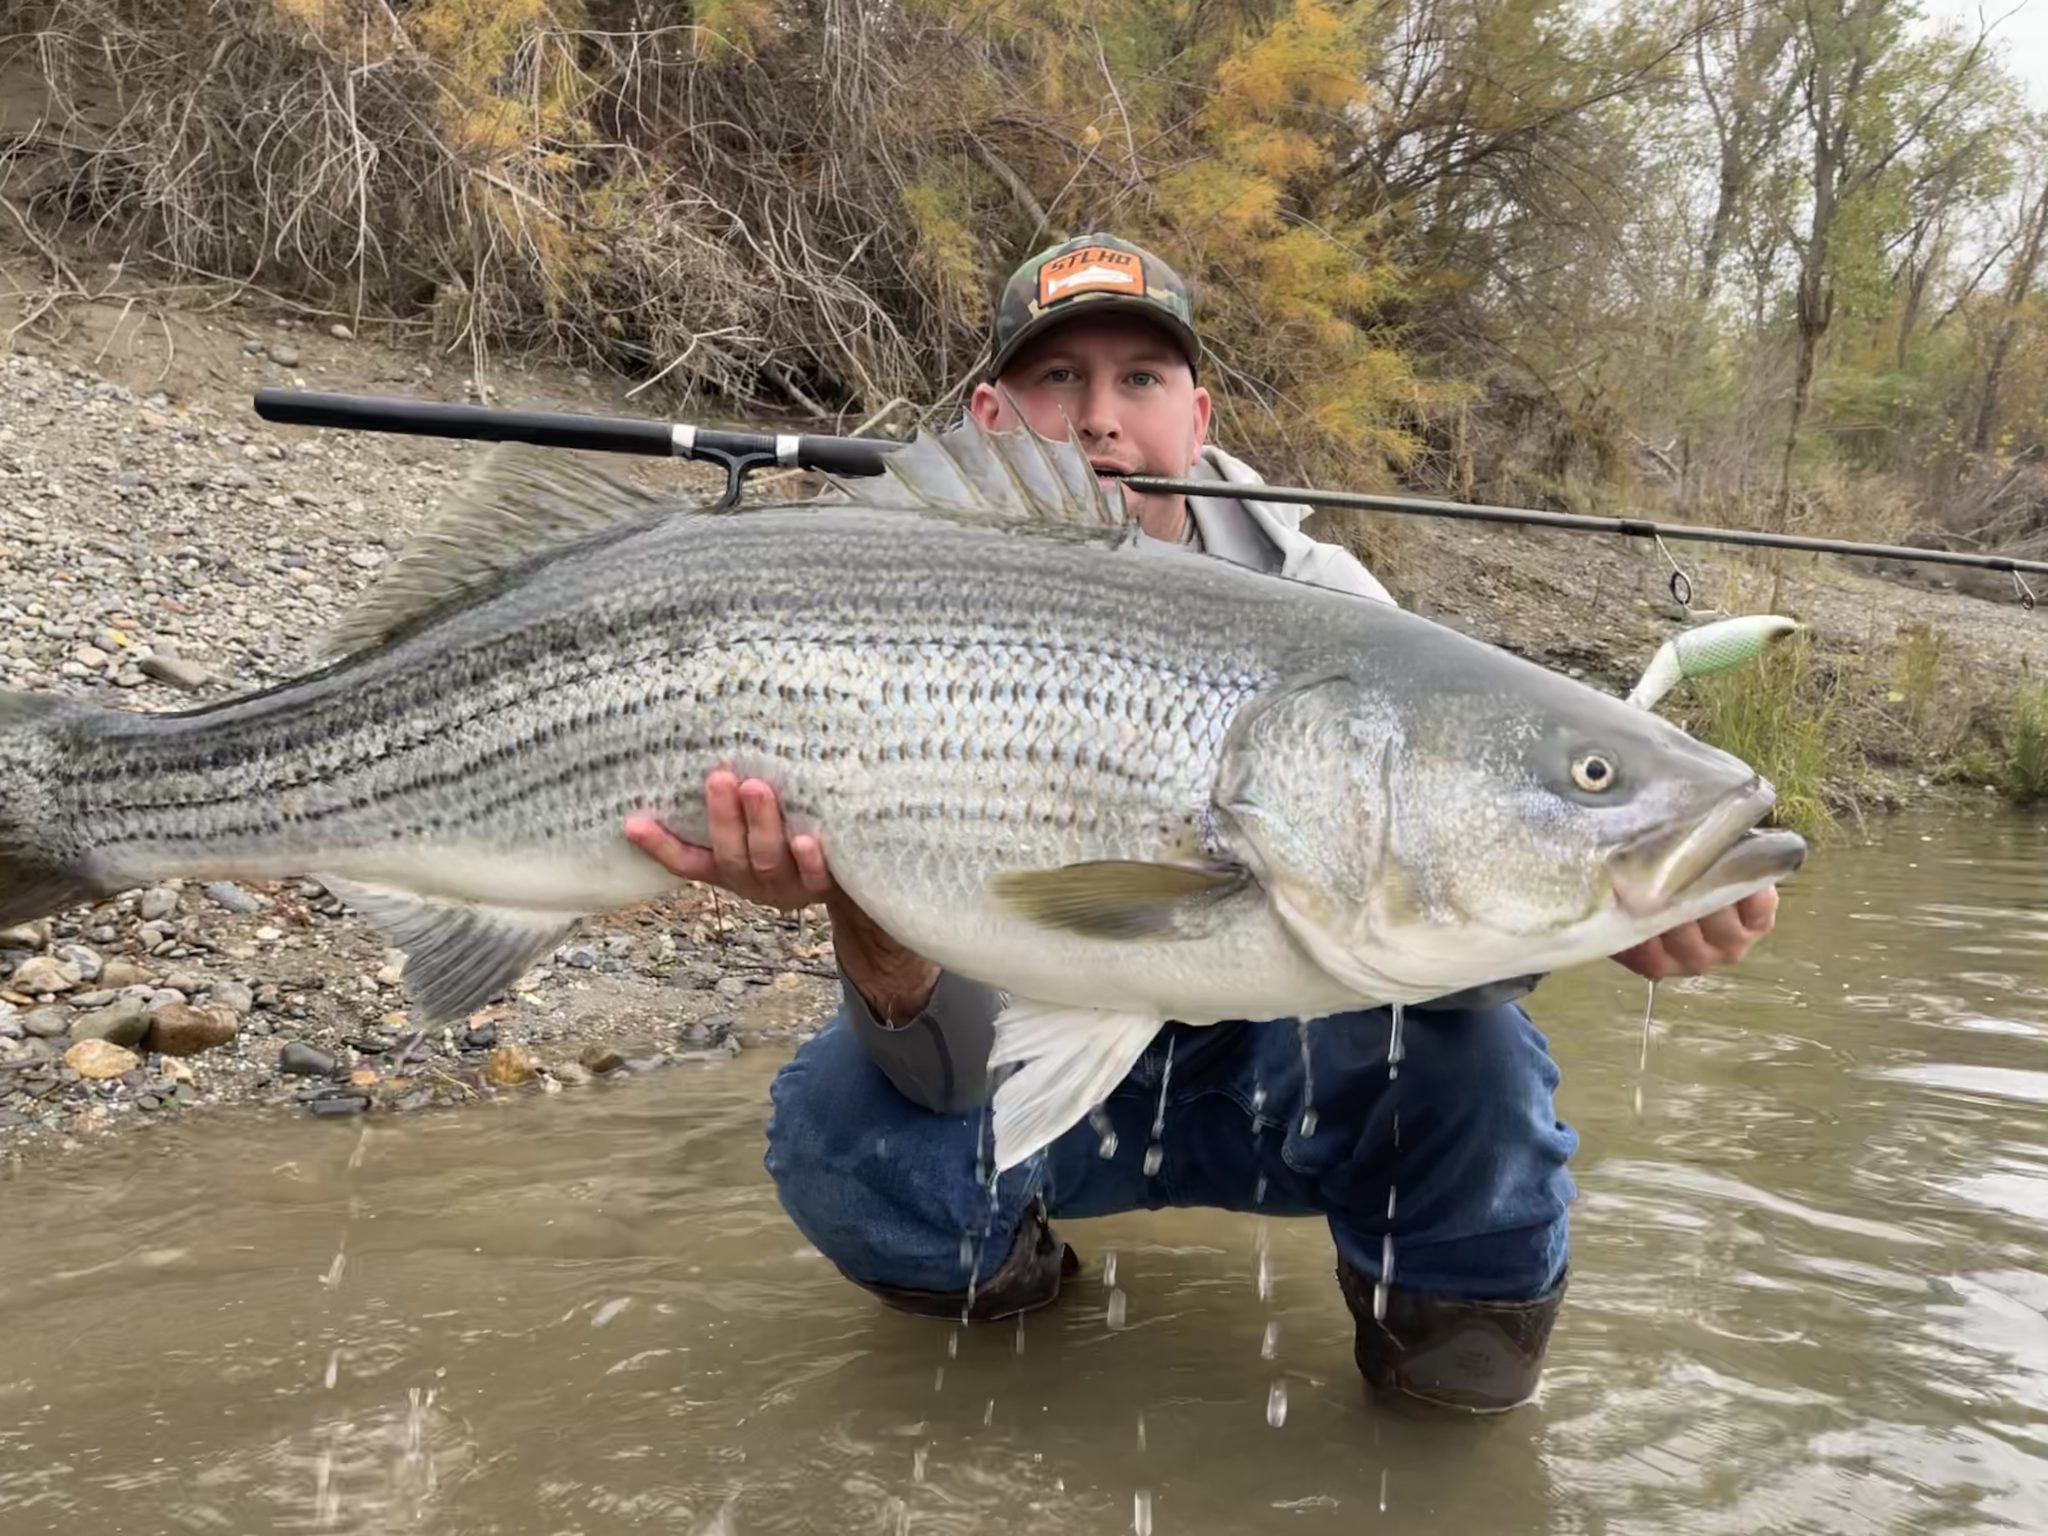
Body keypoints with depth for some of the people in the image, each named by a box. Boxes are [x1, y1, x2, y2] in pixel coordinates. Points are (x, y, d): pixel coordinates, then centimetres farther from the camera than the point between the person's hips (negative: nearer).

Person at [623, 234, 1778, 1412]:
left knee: (1462, 1045, -31)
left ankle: (1447, 1322, 2)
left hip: (1282, 1067, 0)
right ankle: (1002, 1265, 8)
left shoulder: (1315, 603, -13)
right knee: (836, 1127, -28)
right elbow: (953, 1065, -23)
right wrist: (859, 905, -47)